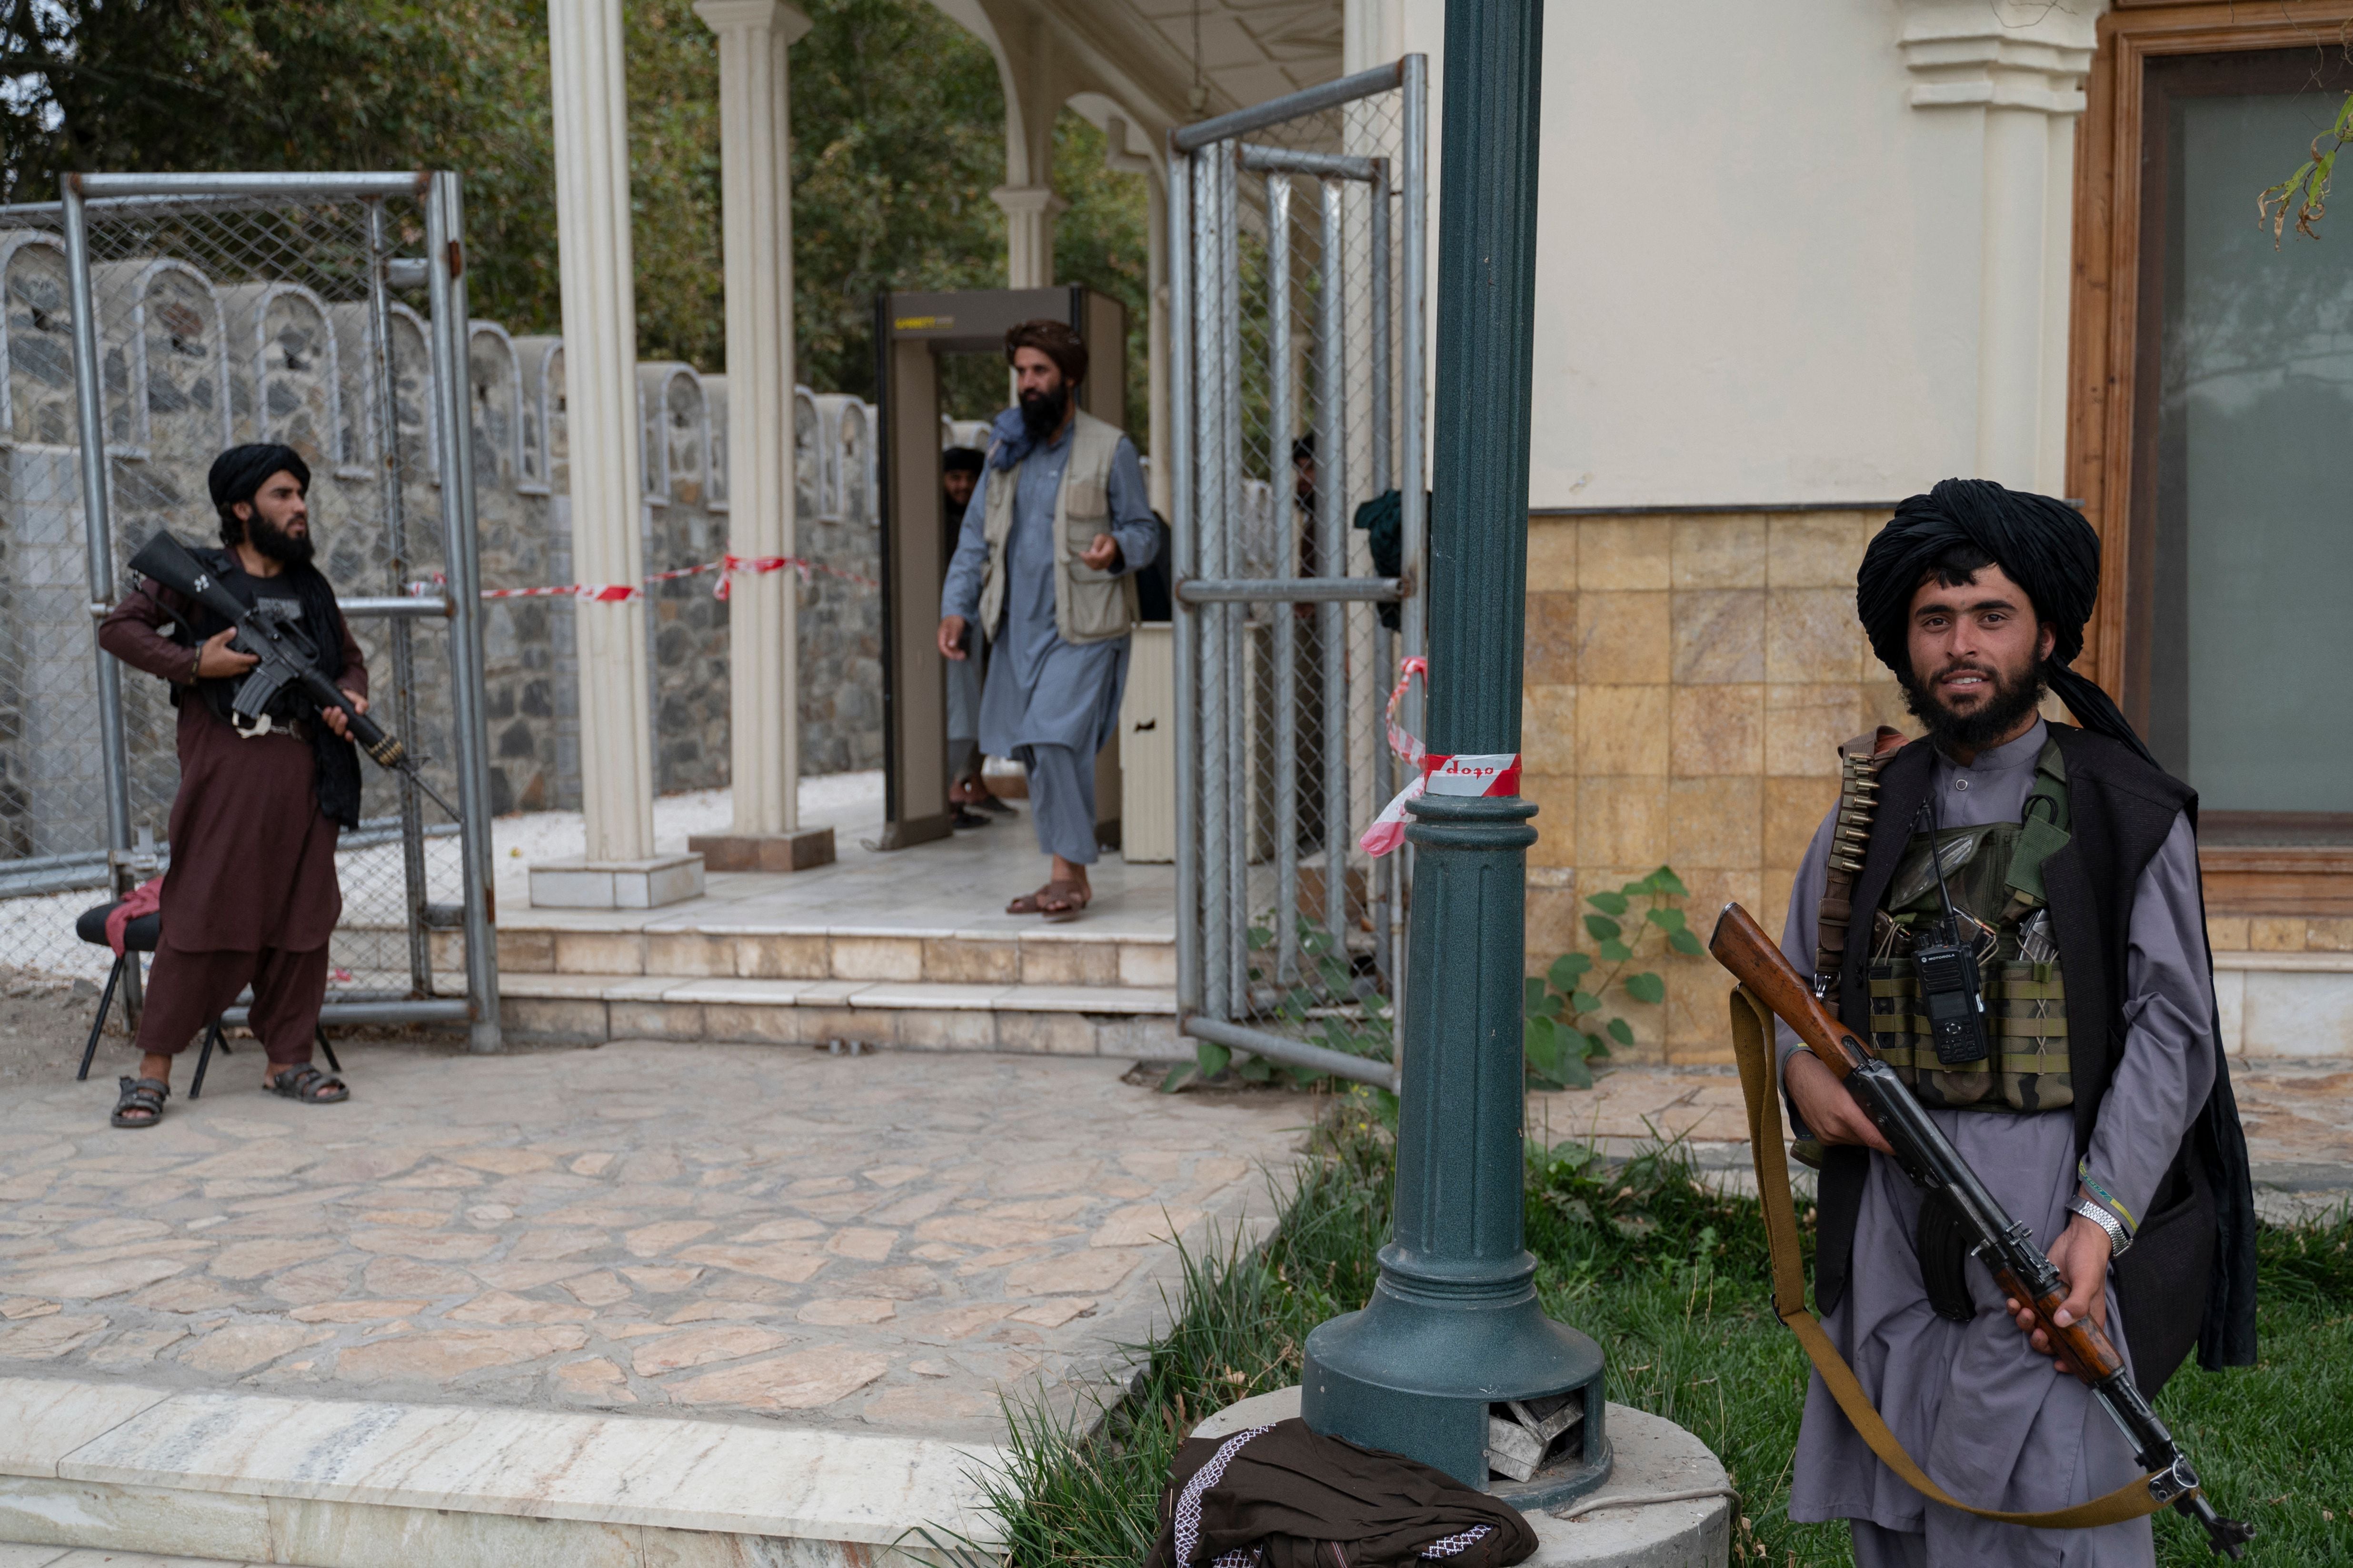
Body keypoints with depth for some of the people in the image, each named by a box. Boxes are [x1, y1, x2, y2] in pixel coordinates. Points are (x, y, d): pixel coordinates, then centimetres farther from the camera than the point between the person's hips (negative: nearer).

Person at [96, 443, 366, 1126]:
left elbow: (350, 658, 25)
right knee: (202, 913, -6)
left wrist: (351, 695, 2)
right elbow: (118, 628, 2)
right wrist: (193, 663, -11)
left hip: (303, 771, 5)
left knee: (301, 914, 4)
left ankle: (286, 1061, 13)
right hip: (224, 768, -5)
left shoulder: (311, 586, 18)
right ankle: (154, 1069, 2)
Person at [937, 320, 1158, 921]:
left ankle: (1067, 873, -8)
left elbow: (1144, 530, 1)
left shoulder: (1111, 450, -3)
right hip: (1017, 624, 6)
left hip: (1082, 629, -6)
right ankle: (1072, 877, 16)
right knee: (1034, 750, 7)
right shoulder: (1006, 447, 12)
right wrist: (956, 607, 4)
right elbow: (977, 533, 15)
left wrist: (1118, 548, -22)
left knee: (1056, 741, -17)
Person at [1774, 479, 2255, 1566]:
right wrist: (1798, 1065, -2)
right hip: (1888, 1197, 4)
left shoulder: (2124, 810, 1)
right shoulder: (1873, 813, 13)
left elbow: (2171, 1028, -5)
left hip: (2052, 1201, -4)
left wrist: (2102, 1217, -15)